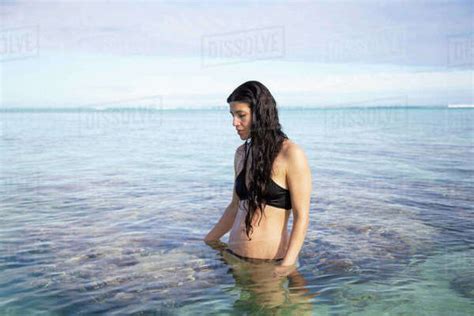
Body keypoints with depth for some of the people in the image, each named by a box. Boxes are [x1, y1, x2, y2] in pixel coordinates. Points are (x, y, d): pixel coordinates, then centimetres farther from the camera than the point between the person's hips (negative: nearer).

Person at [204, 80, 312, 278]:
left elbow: (301, 217, -13)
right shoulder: (242, 153, 9)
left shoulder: (291, 155, -11)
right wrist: (207, 242, 16)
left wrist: (288, 264, -21)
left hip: (271, 263, -6)